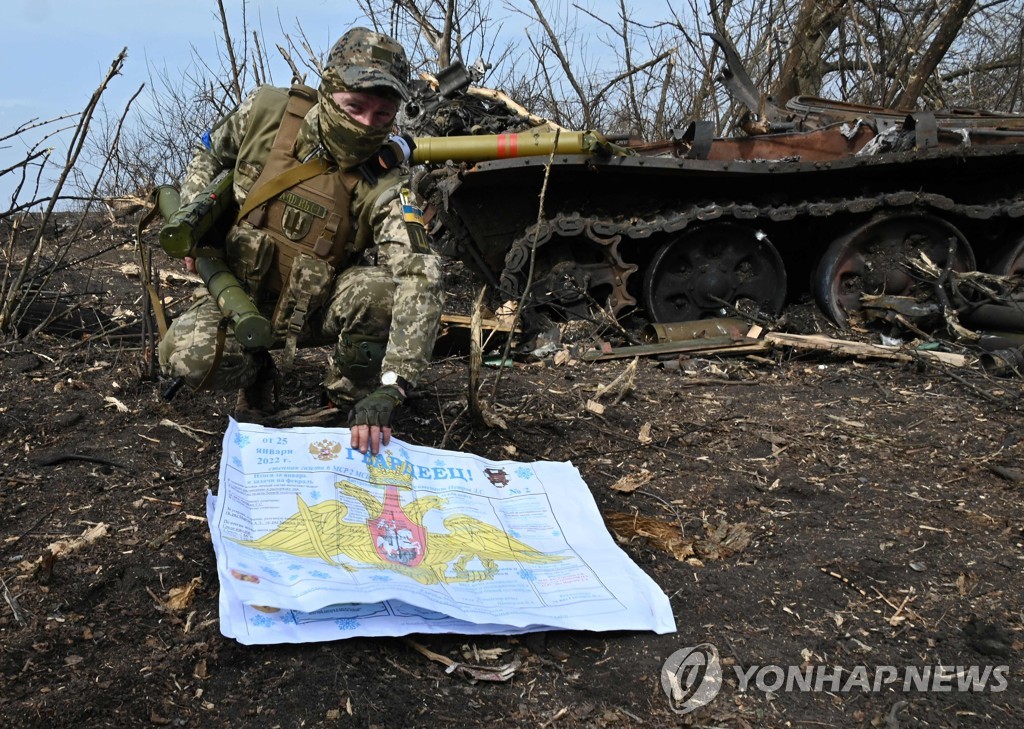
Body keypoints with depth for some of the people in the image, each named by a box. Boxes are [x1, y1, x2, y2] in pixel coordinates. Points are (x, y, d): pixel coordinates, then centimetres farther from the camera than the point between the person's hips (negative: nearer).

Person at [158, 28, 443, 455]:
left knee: (381, 288, -33)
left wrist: (387, 391, -50)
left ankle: (352, 397, -4)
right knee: (185, 354, -28)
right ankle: (255, 370, 8)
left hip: (318, 309, -1)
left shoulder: (382, 186, -24)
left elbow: (421, 280, -38)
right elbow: (210, 155, 10)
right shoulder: (267, 112, -14)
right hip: (242, 296, 2)